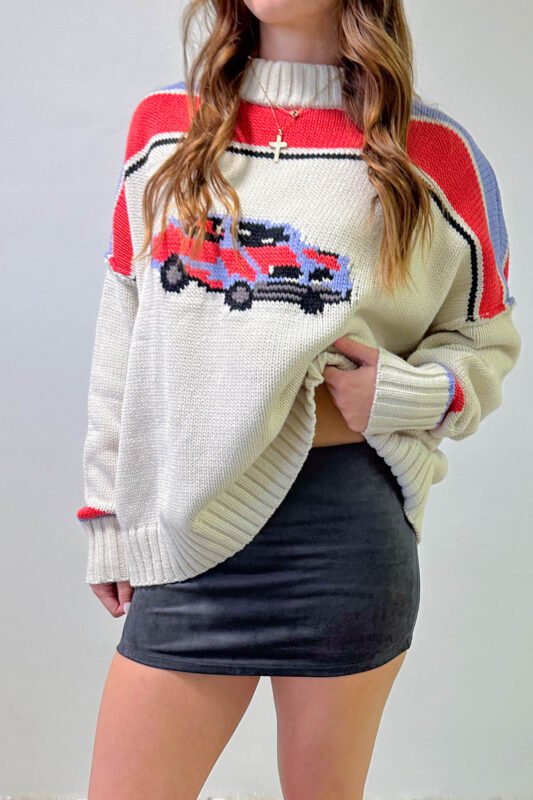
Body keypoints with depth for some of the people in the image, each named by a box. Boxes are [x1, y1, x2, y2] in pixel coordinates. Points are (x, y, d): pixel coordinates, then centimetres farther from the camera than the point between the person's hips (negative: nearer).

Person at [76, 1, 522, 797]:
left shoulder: (436, 154, 0)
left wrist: (410, 395, -11)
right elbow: (123, 334, 11)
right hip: (188, 527, 3)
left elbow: (488, 342, 10)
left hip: (347, 523, -2)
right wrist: (107, 518, 11)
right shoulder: (163, 125, 9)